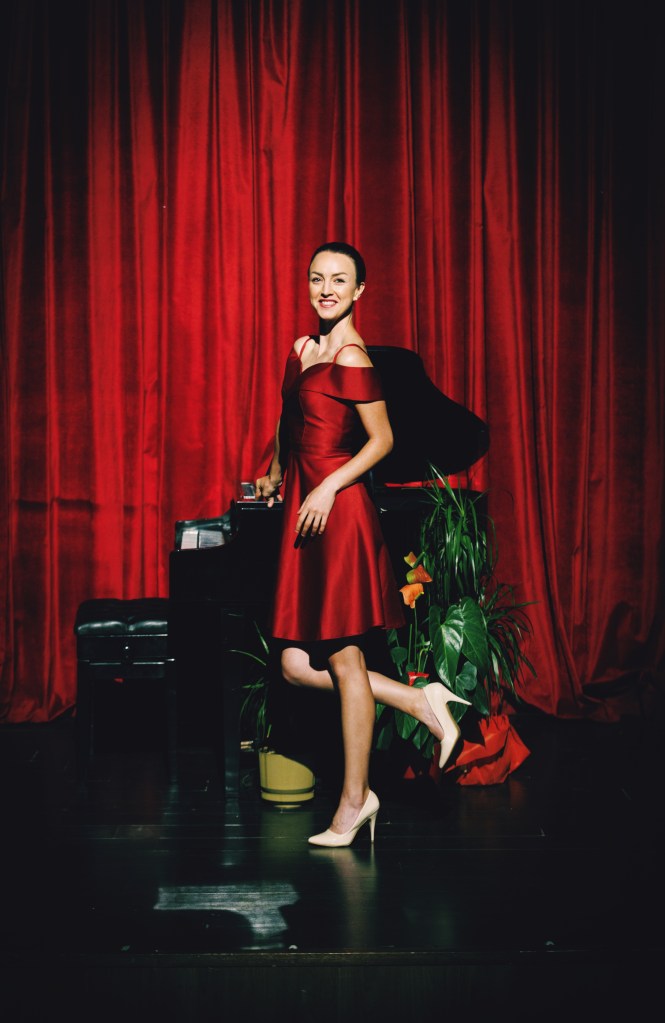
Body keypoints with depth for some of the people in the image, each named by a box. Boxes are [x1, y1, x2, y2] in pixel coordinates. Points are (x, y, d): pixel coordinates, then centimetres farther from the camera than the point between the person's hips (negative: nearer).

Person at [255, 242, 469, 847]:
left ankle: (354, 802, 9)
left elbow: (382, 439, -10)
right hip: (304, 510, 9)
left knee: (344, 660, -1)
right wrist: (277, 473, 28)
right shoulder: (303, 348, 15)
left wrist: (328, 488, -16)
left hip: (338, 512, -9)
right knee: (296, 665, 6)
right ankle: (419, 703, 18)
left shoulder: (351, 357, -10)